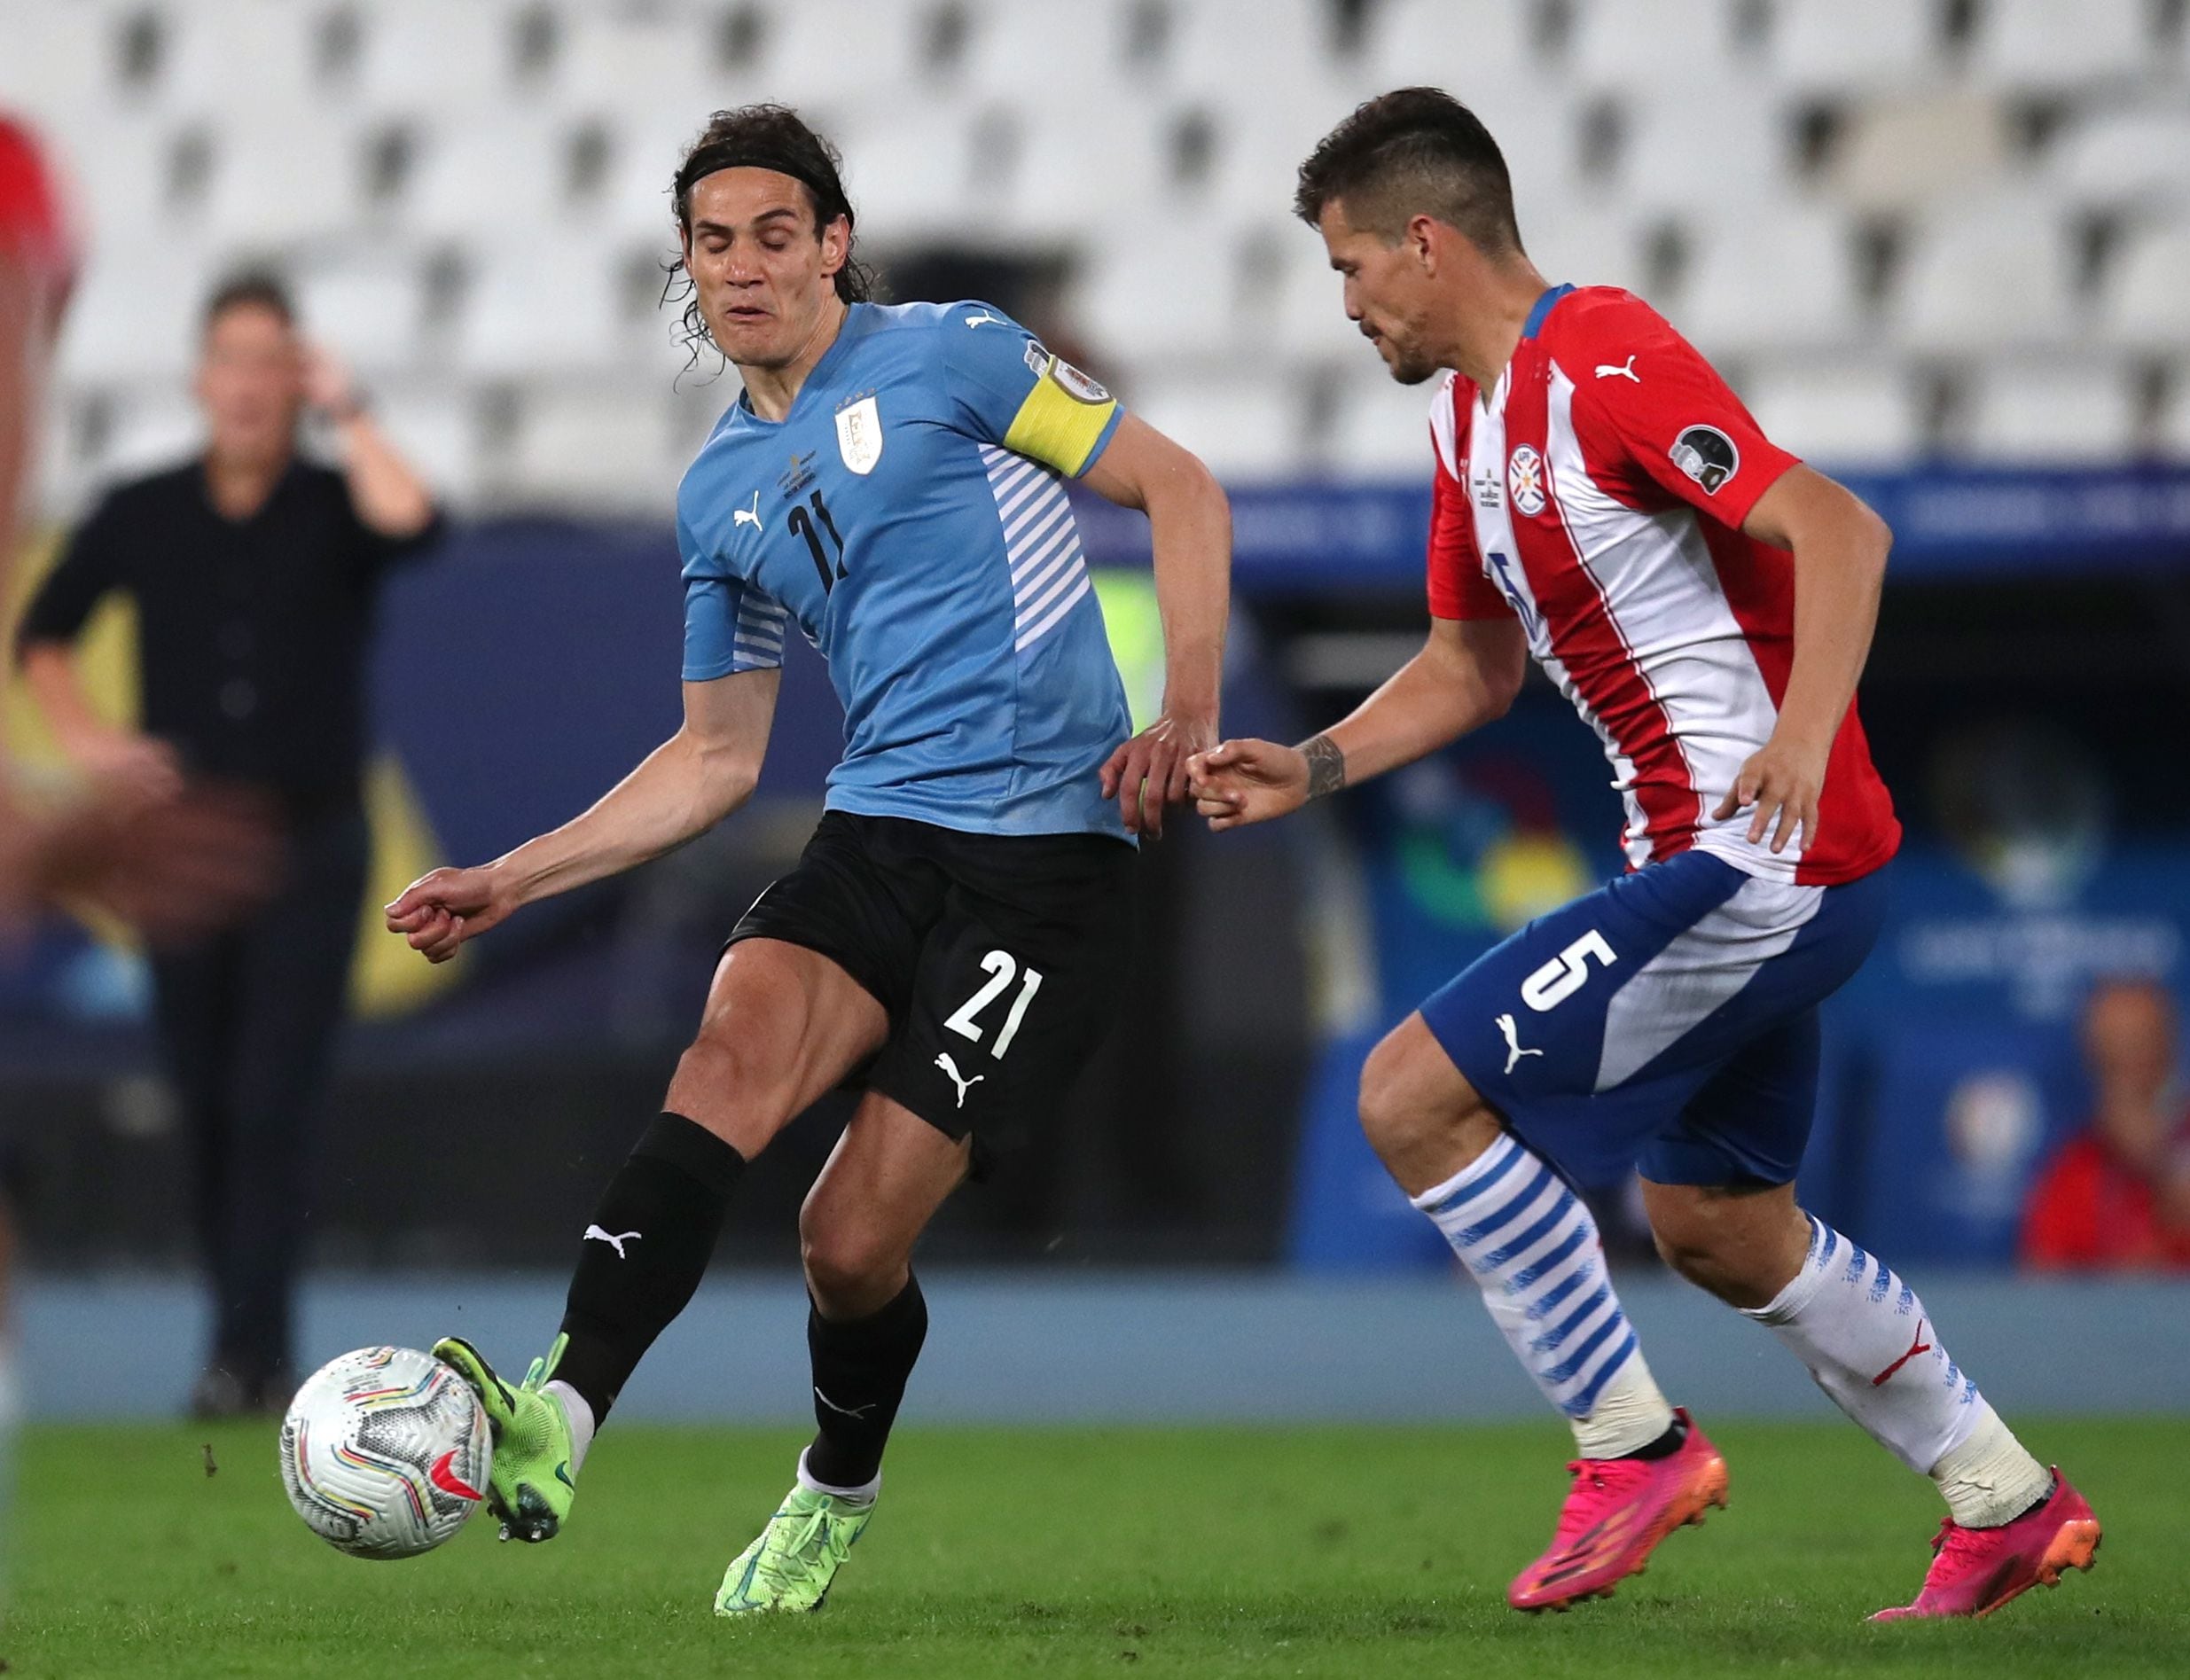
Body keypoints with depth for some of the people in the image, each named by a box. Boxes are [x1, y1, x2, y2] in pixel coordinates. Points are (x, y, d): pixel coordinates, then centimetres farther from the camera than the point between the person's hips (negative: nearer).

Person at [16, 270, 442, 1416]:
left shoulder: (331, 508, -1)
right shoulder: (142, 515, 6)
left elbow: (410, 523, -25)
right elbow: (43, 635, 17)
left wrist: (346, 412, -13)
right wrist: (84, 740, 0)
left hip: (311, 846, -3)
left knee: (272, 1105, -12)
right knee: (206, 1106, 5)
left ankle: (247, 1353, -15)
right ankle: (252, 1350, 15)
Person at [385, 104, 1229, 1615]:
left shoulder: (946, 358, 0)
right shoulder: (721, 495, 17)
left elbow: (1181, 489, 1)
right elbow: (716, 760, 25)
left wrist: (1188, 716, -12)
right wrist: (512, 881, 17)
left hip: (1047, 859, -5)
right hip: (874, 843, 5)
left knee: (853, 1245, -9)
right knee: (732, 1056, -28)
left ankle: (837, 1493, 24)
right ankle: (559, 1422, -45)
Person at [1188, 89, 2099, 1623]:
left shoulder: (1605, 360, -16)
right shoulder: (1472, 414, 14)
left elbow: (1838, 529, -24)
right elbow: (1471, 668, 24)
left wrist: (1805, 734, -37)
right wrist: (1311, 770, 10)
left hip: (1763, 857, -11)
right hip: (1719, 864, 11)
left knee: (1413, 1096, -13)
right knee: (1716, 1227, 20)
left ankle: (1632, 1443, -3)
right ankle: (2008, 1505, 29)